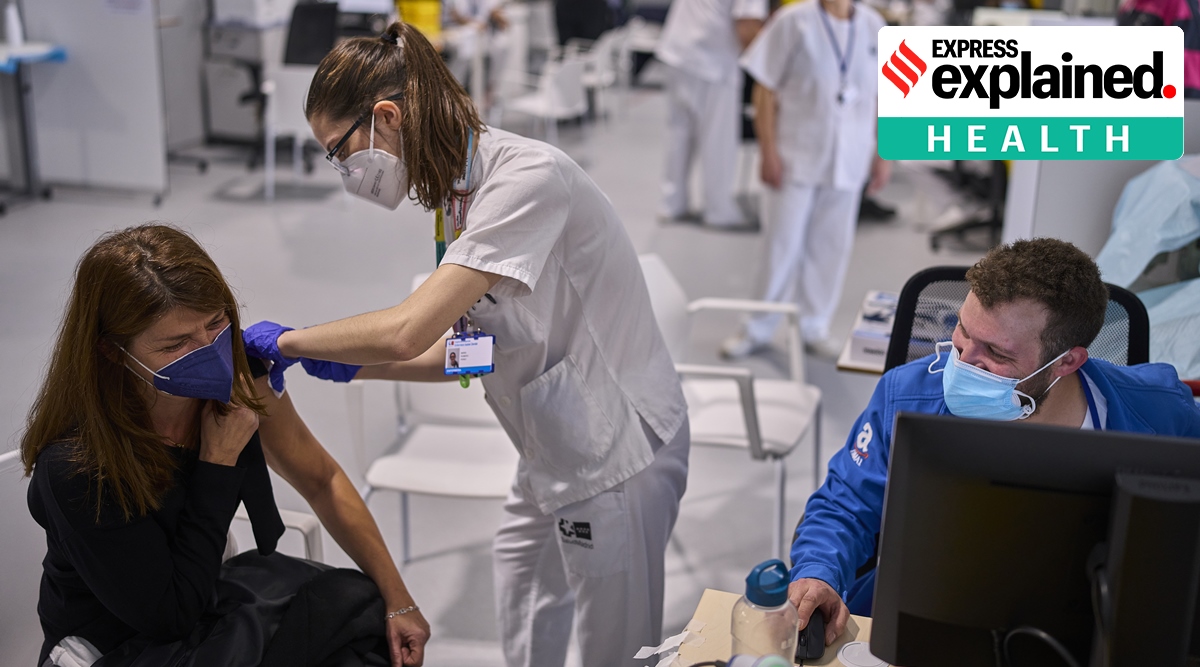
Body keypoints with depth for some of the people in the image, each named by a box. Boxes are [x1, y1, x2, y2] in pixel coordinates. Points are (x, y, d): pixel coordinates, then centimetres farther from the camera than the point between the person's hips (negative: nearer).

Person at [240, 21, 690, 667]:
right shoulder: (460, 192, 7)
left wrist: (287, 341, -14)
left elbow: (408, 330, -28)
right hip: (556, 454, 9)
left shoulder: (528, 178, -23)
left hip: (616, 451, -9)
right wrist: (350, 366, 4)